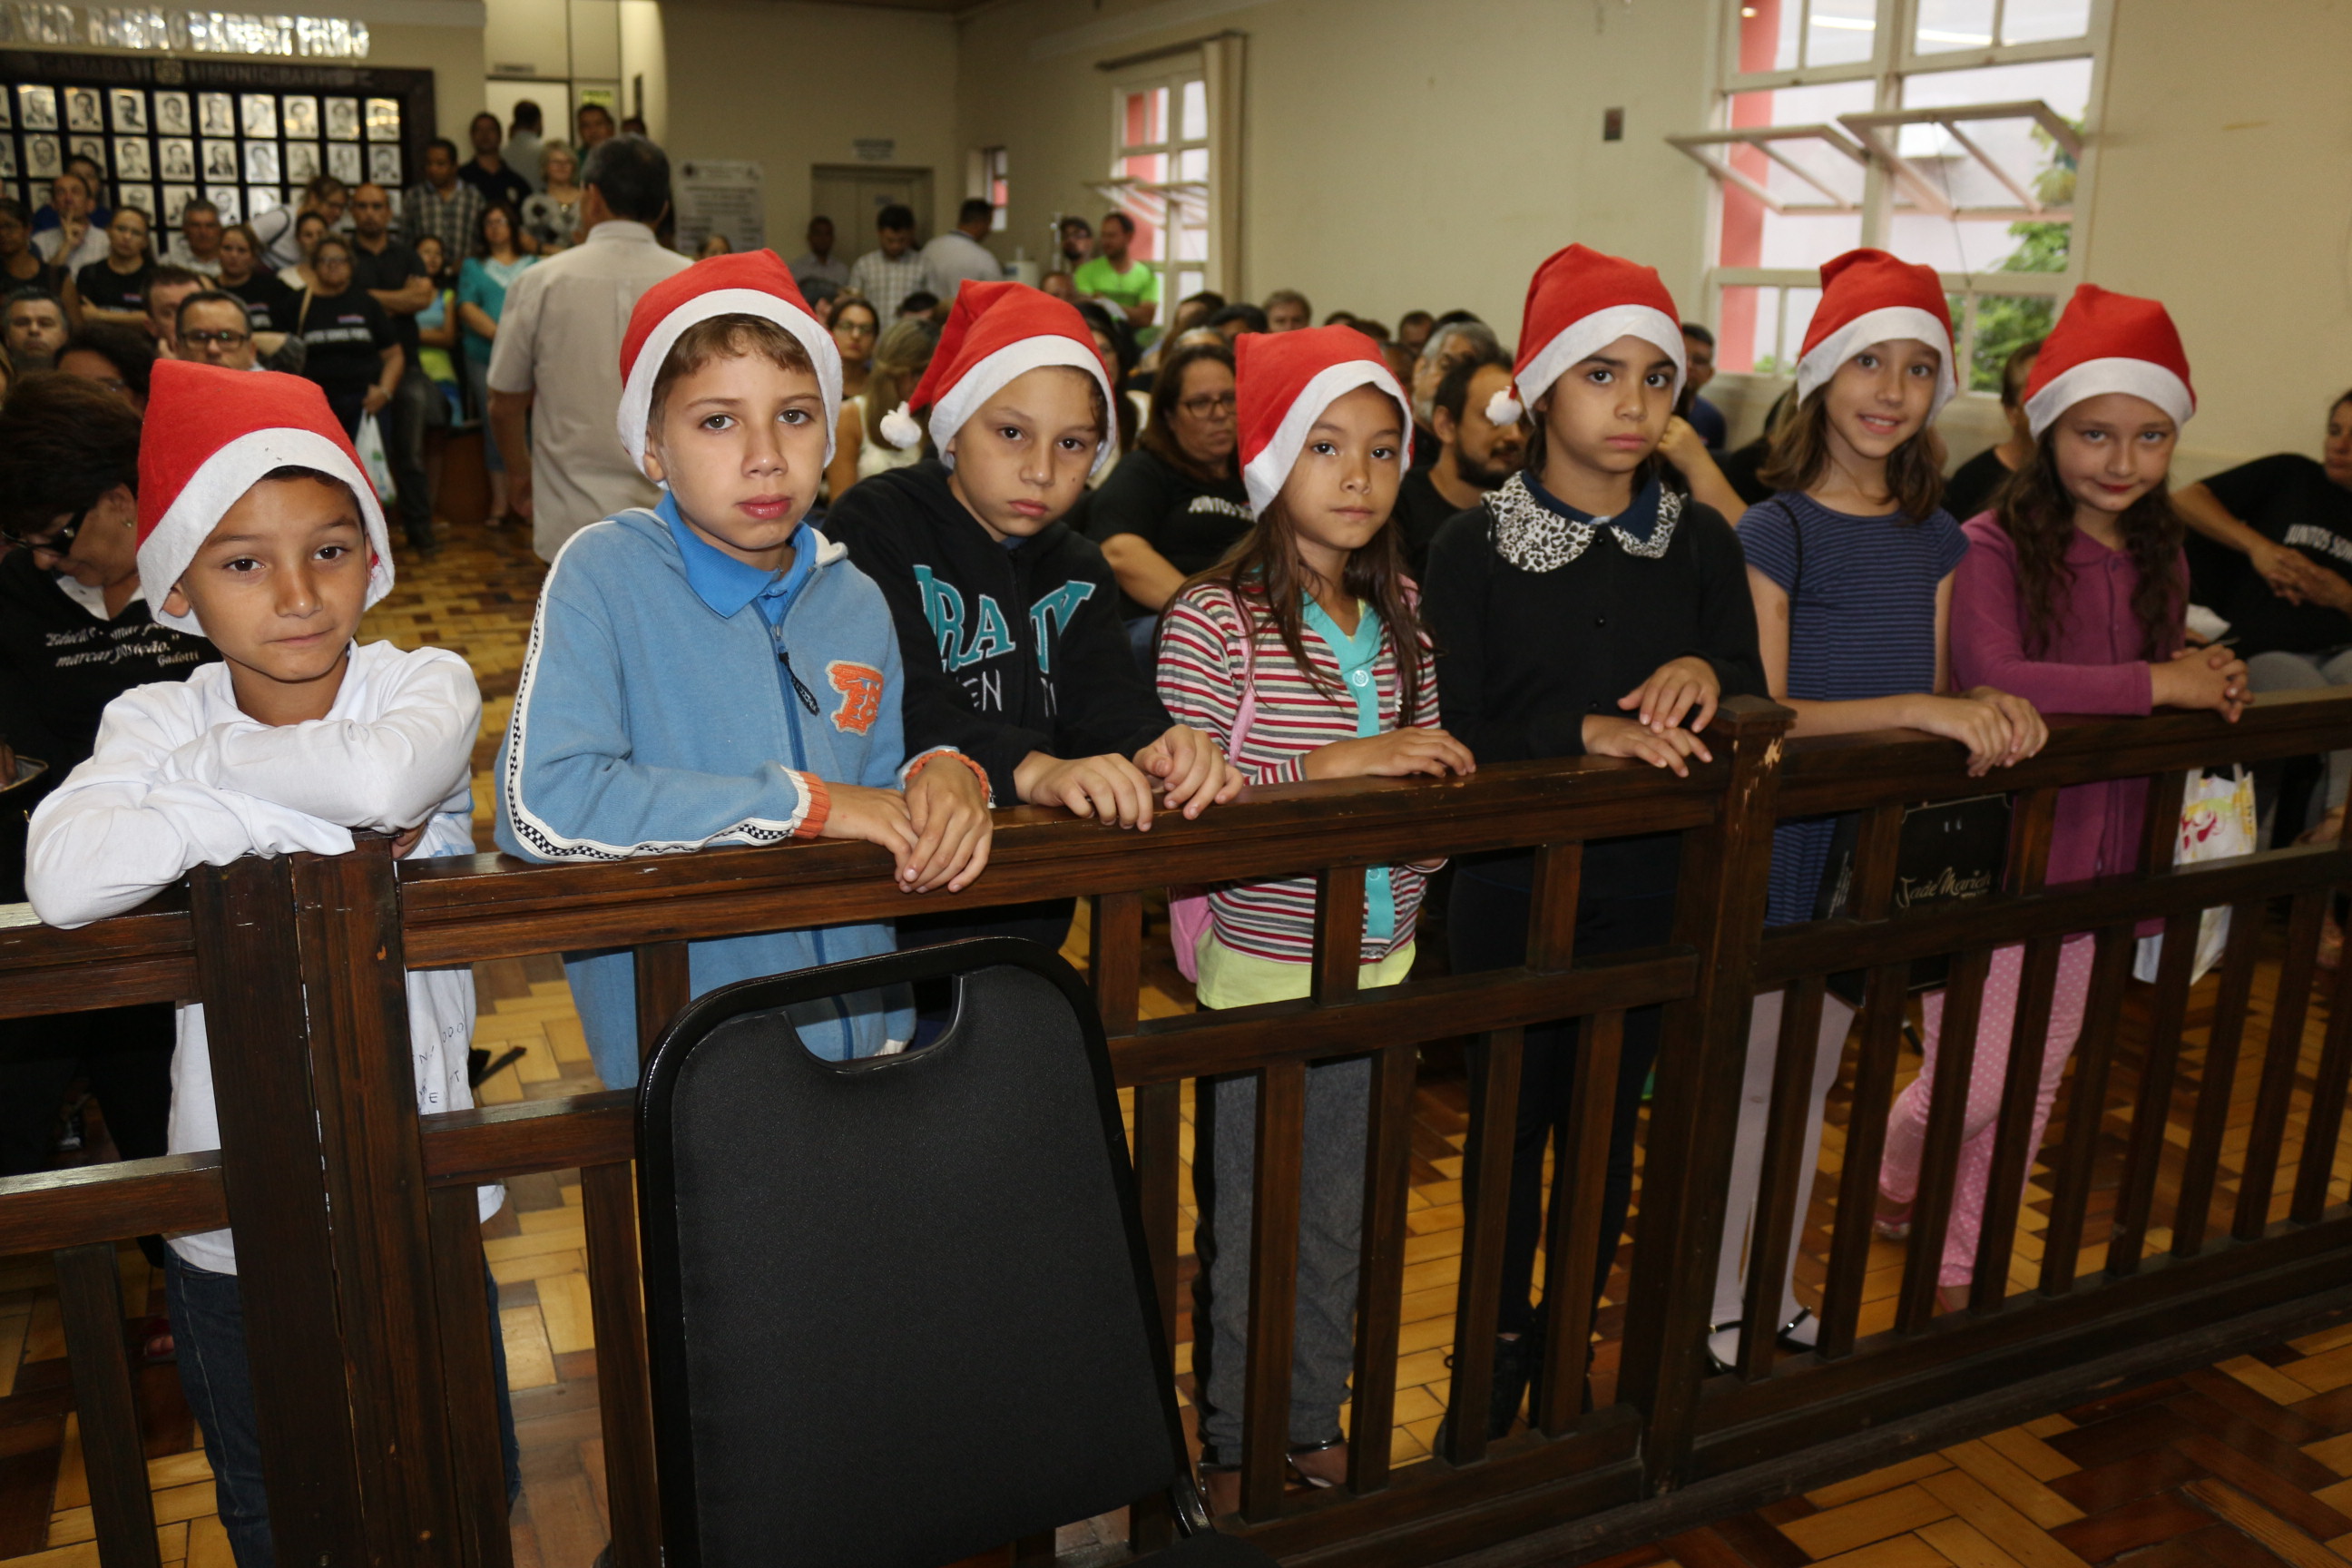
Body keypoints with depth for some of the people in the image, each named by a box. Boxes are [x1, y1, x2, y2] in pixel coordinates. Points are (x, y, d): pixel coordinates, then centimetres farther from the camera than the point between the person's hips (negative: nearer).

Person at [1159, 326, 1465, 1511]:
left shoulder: (1402, 610, 5)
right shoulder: (1213, 618, -13)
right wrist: (1332, 765, -24)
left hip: (1378, 969, 5)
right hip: (1260, 974, -5)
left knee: (1342, 1217, 19)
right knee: (1245, 1223, 10)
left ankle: (1315, 1421, 39)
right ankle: (1231, 1445, 31)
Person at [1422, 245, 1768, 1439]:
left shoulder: (1701, 542, 2)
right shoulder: (1475, 546, -7)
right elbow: (1454, 737, -12)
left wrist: (1706, 674, -17)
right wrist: (1585, 731, -25)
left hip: (1653, 891, 3)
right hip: (1514, 890, -3)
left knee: (1607, 1130, 14)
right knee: (1512, 1130, 9)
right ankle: (1495, 1377, 29)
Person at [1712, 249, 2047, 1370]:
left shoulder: (1936, 540, 7)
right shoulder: (1775, 532, -12)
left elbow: (1935, 703, 10)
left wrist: (1985, 710, -12)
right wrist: (1916, 708, -26)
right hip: (1776, 844, -6)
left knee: (1813, 1078, 17)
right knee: (1749, 1077, 5)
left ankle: (1774, 1293, 33)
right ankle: (1713, 1307, 22)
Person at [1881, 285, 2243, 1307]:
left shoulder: (2159, 557, 7)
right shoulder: (1994, 546, -16)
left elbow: (2162, 685, 15)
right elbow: (1991, 676, -31)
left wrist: (2207, 679, -8)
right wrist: (2157, 684, -23)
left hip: (2095, 862, 7)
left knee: (2033, 1090, 16)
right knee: (1971, 1085, 1)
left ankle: (1962, 1268, 35)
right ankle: (1894, 1178, 34)